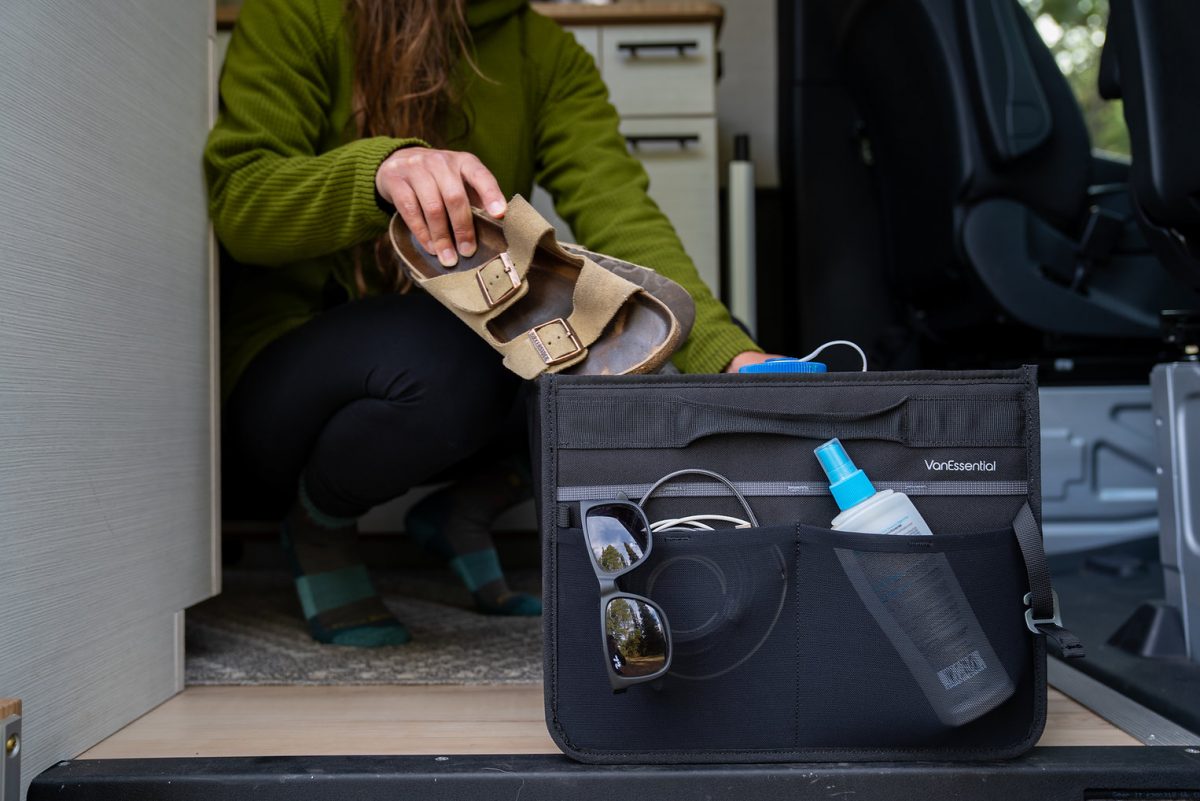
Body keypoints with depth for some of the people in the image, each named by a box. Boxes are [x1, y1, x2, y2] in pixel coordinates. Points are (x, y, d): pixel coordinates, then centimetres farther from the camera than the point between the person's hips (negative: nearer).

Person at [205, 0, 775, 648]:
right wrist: (379, 166, -38)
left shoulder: (548, 54, 2)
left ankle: (464, 511, 4)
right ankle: (316, 527, -2)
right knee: (442, 358, -36)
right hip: (281, 370, -4)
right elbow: (236, 203, -17)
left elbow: (620, 216, -15)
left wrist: (724, 354, -32)